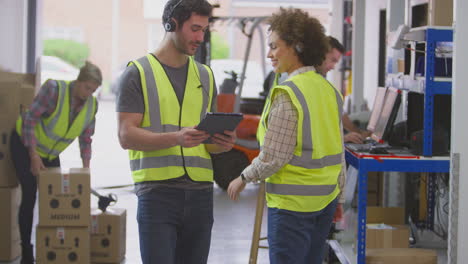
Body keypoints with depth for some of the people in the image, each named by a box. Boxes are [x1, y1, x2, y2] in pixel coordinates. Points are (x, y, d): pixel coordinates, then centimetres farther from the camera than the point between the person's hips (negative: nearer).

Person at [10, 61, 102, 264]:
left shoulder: (92, 105, -11)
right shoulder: (54, 89, -28)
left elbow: (86, 139, 0)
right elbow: (30, 119, -26)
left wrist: (86, 166, -8)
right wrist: (34, 156, -27)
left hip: (50, 153, 6)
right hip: (25, 145, -6)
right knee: (30, 195, -10)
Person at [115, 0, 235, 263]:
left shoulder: (205, 76, 16)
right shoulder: (139, 72, 0)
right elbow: (126, 136, -9)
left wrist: (222, 143, -5)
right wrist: (176, 137, -24)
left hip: (200, 192, 5)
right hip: (157, 191, -5)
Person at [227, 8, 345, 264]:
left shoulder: (286, 94, -17)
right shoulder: (329, 90, 7)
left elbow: (274, 157, -18)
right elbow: (338, 153, 12)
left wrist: (244, 178, -3)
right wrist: (337, 190, 21)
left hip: (293, 201, -8)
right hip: (326, 199, 8)